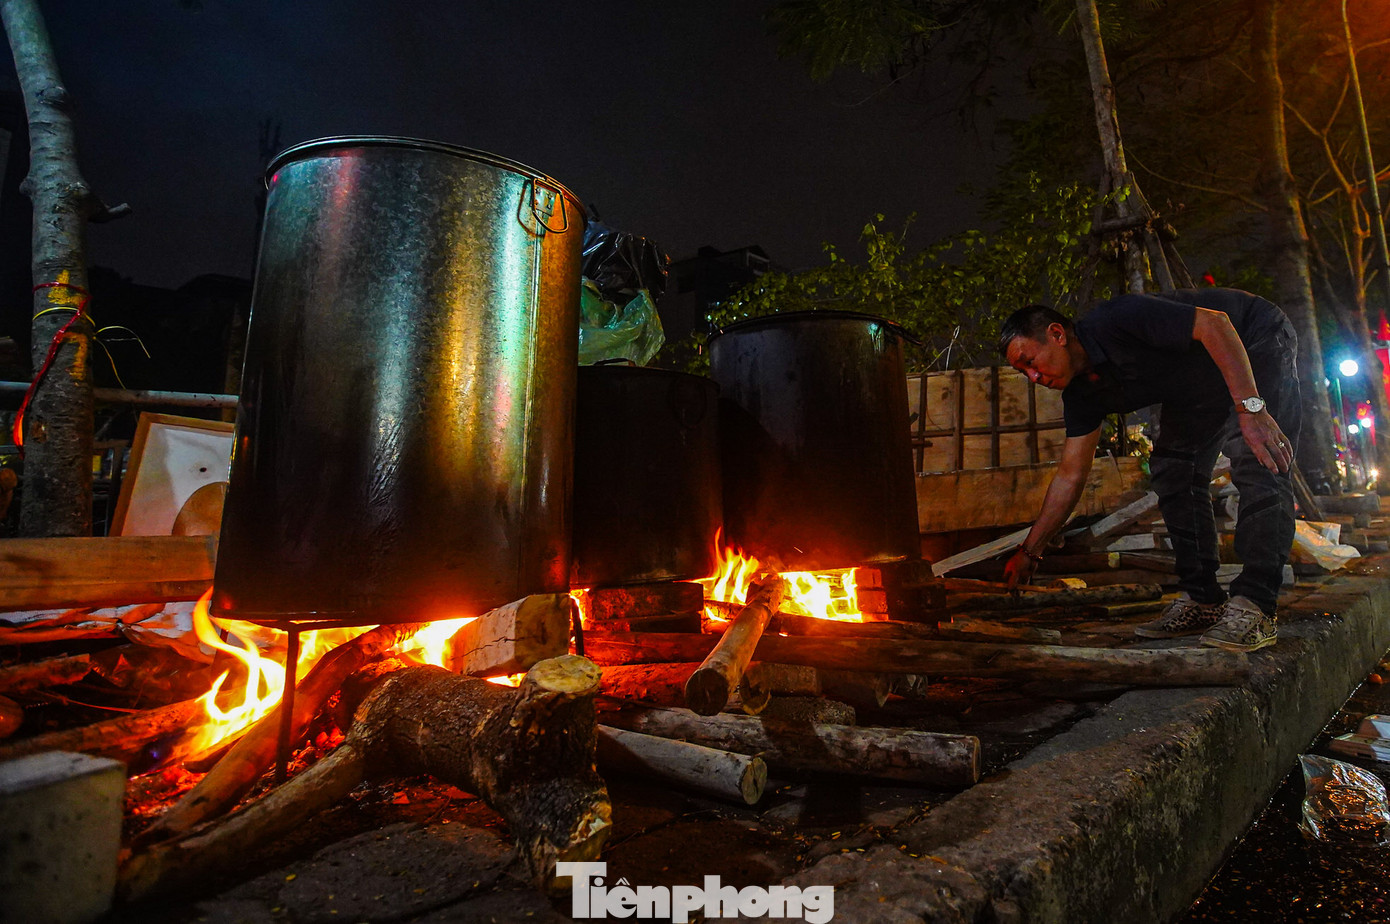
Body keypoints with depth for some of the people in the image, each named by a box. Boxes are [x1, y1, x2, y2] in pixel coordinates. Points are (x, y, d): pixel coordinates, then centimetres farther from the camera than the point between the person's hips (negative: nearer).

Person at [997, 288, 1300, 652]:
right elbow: (1069, 475, -5)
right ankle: (1201, 601, -1)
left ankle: (1253, 608, -23)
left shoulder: (1116, 320, -31)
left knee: (1256, 465, -22)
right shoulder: (1083, 395, -8)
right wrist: (1029, 552, -4)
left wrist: (1251, 409, -42)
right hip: (1203, 385, 8)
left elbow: (1214, 322, -34)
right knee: (1171, 469, -3)